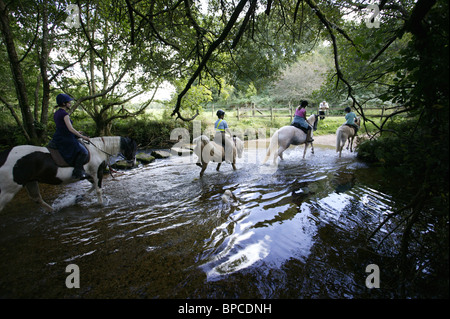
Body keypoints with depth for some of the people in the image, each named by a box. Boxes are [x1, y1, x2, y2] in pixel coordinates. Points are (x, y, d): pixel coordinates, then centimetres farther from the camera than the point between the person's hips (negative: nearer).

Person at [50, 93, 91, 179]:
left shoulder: (56, 113, 14)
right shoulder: (64, 114, -15)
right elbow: (70, 128, -22)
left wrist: (76, 133, 21)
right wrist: (82, 136, -18)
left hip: (57, 138, 11)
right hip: (65, 139, -11)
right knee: (83, 152, -15)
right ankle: (77, 172, -16)